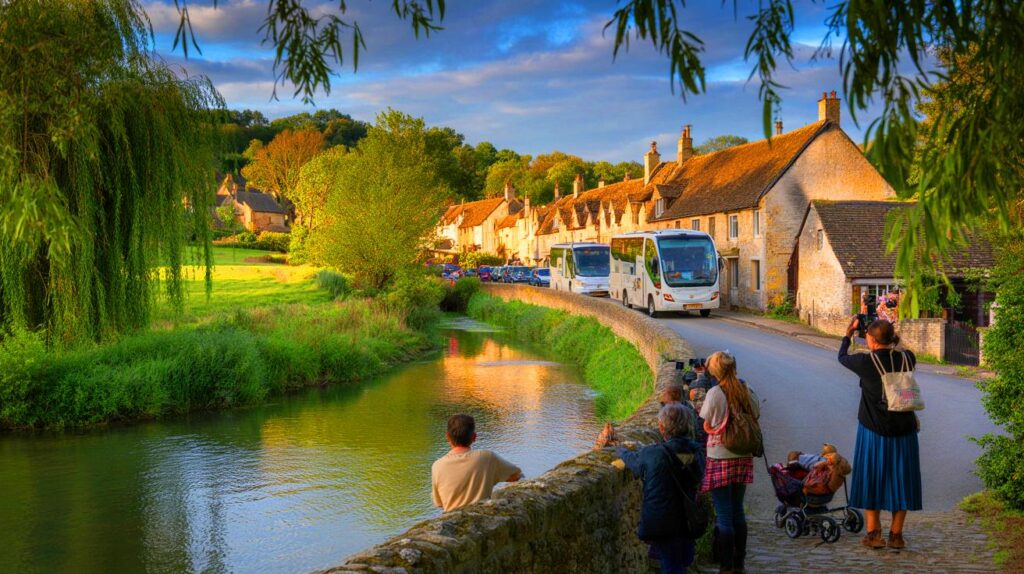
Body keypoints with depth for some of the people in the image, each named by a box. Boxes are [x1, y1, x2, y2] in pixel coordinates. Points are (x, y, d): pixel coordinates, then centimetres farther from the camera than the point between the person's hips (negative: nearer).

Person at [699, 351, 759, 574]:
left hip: (720, 459, -5)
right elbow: (755, 420, 7)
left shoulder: (715, 393, -15)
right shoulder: (747, 392, -1)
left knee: (724, 516, 2)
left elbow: (707, 426, -7)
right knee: (738, 512, 16)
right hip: (743, 458, 5)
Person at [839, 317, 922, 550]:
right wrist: (891, 335, 22)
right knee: (900, 480, 12)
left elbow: (842, 357, 7)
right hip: (903, 431, 3)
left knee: (871, 479, 10)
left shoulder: (866, 362, -13)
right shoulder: (907, 359, -4)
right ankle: (896, 534, 16)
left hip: (873, 431, -3)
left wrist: (849, 333, 21)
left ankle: (874, 533, 13)